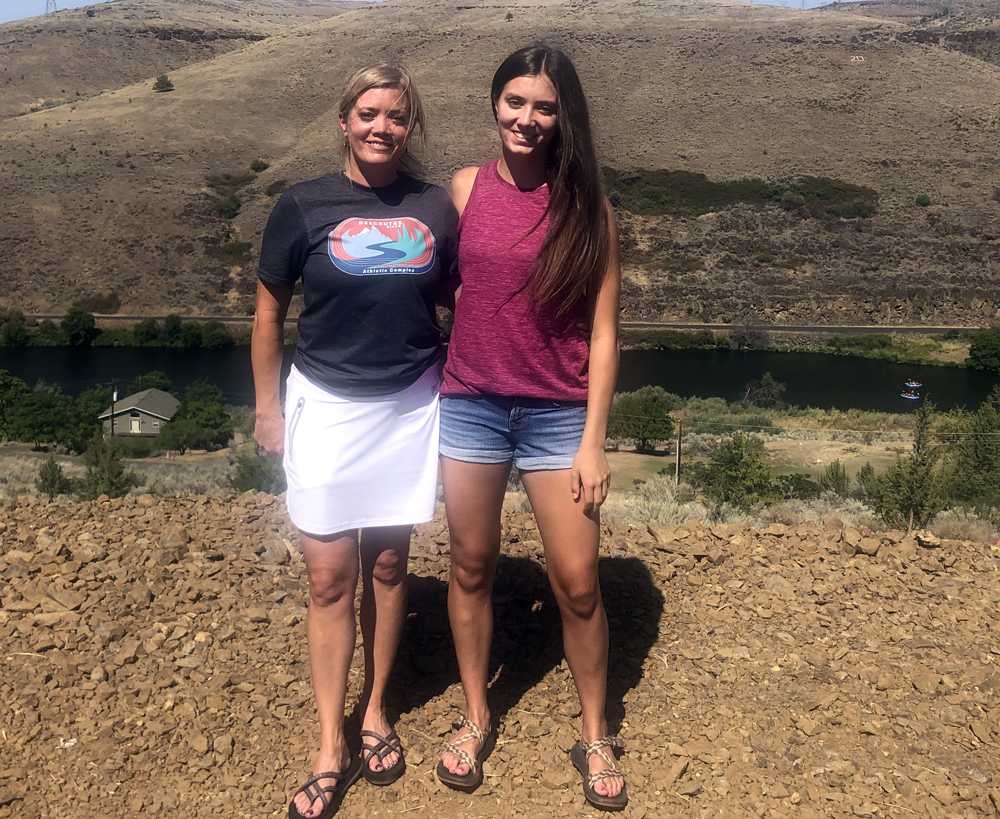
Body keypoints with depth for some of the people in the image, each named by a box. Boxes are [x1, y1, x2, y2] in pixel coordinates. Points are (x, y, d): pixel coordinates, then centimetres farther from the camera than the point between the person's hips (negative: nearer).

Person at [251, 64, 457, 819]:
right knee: (330, 575, 2)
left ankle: (375, 711, 29)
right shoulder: (303, 206, -5)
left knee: (388, 565, 11)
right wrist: (269, 407, 3)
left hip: (410, 408, 2)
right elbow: (269, 312, 3)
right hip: (326, 407, -1)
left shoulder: (436, 208, 0)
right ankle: (330, 747, 14)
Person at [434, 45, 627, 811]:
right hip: (470, 404, 2)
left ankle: (596, 738, 23)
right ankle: (476, 718, 32)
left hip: (558, 414, -2)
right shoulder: (465, 187, 2)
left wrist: (593, 442, -8)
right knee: (472, 565, 12)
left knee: (578, 582, 2)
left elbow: (602, 332, -4)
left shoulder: (587, 208, -4)